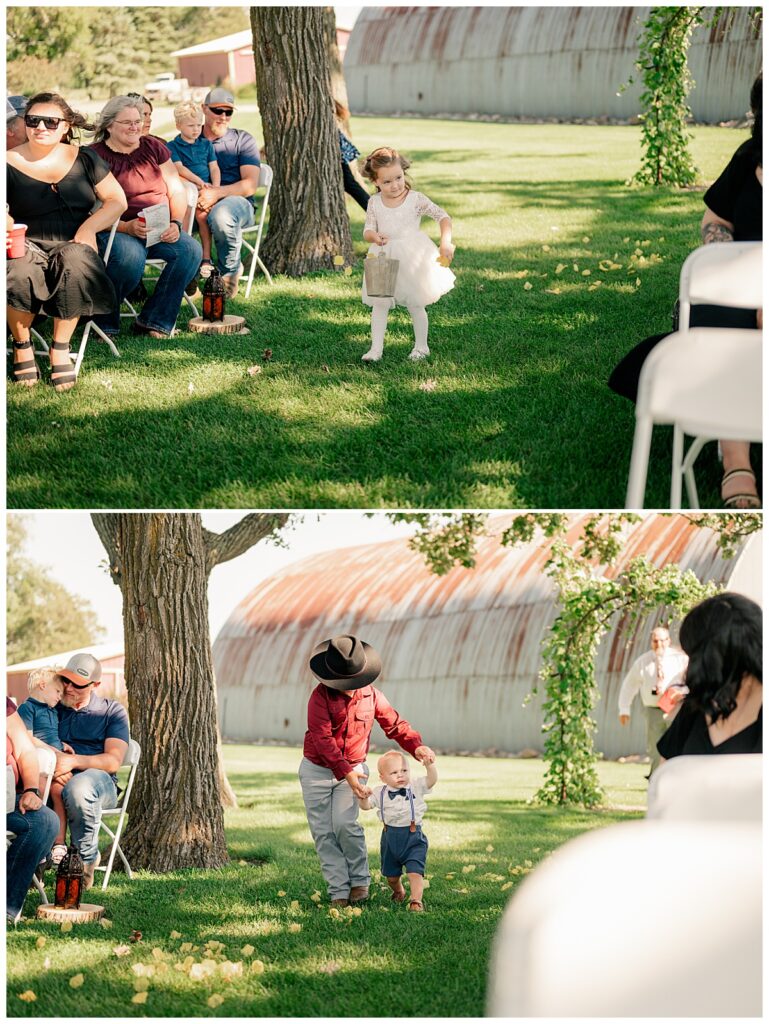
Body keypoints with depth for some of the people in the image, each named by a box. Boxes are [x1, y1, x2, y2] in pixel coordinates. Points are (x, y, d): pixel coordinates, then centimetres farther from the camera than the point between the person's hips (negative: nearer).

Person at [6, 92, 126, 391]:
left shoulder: (83, 159, 11)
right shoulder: (10, 163, 5)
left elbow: (117, 200, 11)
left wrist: (89, 227, -6)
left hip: (73, 246, 1)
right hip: (29, 247, -1)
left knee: (74, 262, -37)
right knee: (19, 275, -37)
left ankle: (60, 349, -20)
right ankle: (21, 347, -9)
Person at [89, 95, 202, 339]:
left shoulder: (153, 147, 12)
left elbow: (177, 191, 11)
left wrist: (175, 223, -8)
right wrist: (126, 227, -24)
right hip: (115, 230, -5)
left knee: (191, 250, -23)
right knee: (131, 256, -38)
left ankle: (153, 321, -14)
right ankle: (104, 323, -14)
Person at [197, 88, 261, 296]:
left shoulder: (243, 140, 9)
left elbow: (250, 185, -3)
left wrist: (218, 193, -21)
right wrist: (197, 193, -21)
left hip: (237, 202, -2)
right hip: (197, 203, 2)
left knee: (221, 214, -40)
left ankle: (230, 271, -12)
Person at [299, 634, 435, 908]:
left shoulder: (371, 695, -5)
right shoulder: (321, 696, -17)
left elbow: (395, 724, 4)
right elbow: (322, 739, -26)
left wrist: (416, 746, -17)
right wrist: (346, 773, -36)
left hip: (353, 769, 1)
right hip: (317, 770, -1)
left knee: (344, 824, -18)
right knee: (323, 832, -3)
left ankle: (360, 879, 1)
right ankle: (338, 891, 3)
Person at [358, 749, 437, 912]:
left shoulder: (416, 787, -7)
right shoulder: (380, 793, -2)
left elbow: (432, 780, -19)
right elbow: (366, 806, -7)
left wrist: (430, 764, -38)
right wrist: (362, 798, -30)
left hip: (413, 838, -3)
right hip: (390, 837, 3)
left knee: (415, 872, -16)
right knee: (391, 875, 18)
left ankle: (416, 901, -9)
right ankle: (398, 892, 46)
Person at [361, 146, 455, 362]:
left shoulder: (416, 199, -10)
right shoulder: (374, 202, -2)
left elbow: (443, 217, -8)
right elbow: (367, 230, -1)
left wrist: (446, 243, -22)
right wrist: (373, 236, -26)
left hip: (413, 258, -2)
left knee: (415, 304, 6)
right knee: (379, 304, -1)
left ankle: (421, 346, 21)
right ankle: (375, 348, 2)